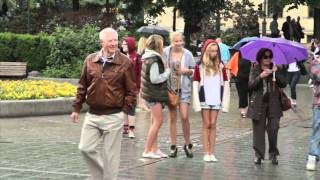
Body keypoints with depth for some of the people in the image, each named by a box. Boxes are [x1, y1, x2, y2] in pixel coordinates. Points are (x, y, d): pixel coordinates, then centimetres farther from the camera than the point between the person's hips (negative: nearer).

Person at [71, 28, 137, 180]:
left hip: (113, 117, -4)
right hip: (92, 115, 4)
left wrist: (125, 110, -8)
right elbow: (82, 86, 12)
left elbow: (131, 90, -2)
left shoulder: (125, 62, -5)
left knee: (110, 154, 2)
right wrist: (76, 108, 11)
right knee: (86, 148, 5)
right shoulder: (90, 60, 4)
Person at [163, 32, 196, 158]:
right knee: (172, 118, 7)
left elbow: (194, 70, 8)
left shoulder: (187, 54, 1)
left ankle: (188, 144, 10)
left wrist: (187, 71, -10)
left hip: (184, 89, -1)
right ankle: (173, 146, 14)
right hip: (170, 88, 1)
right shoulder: (166, 53, -1)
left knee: (184, 117, -8)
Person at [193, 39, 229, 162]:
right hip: (204, 99, -2)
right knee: (206, 124, 0)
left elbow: (225, 83, 9)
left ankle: (212, 153, 4)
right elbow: (195, 83, -1)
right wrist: (196, 101, -8)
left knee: (213, 124, 2)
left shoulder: (220, 66, 7)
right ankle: (206, 153, 2)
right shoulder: (200, 66, 1)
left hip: (216, 99, 2)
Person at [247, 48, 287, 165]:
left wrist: (276, 73, -14)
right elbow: (251, 86, -6)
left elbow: (283, 84, -2)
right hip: (259, 103, -1)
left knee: (273, 129, -4)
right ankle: (258, 155, 5)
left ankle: (273, 154, 9)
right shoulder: (255, 70, 6)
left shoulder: (276, 69, 9)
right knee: (258, 129, -1)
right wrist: (260, 77, -20)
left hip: (273, 104, 1)